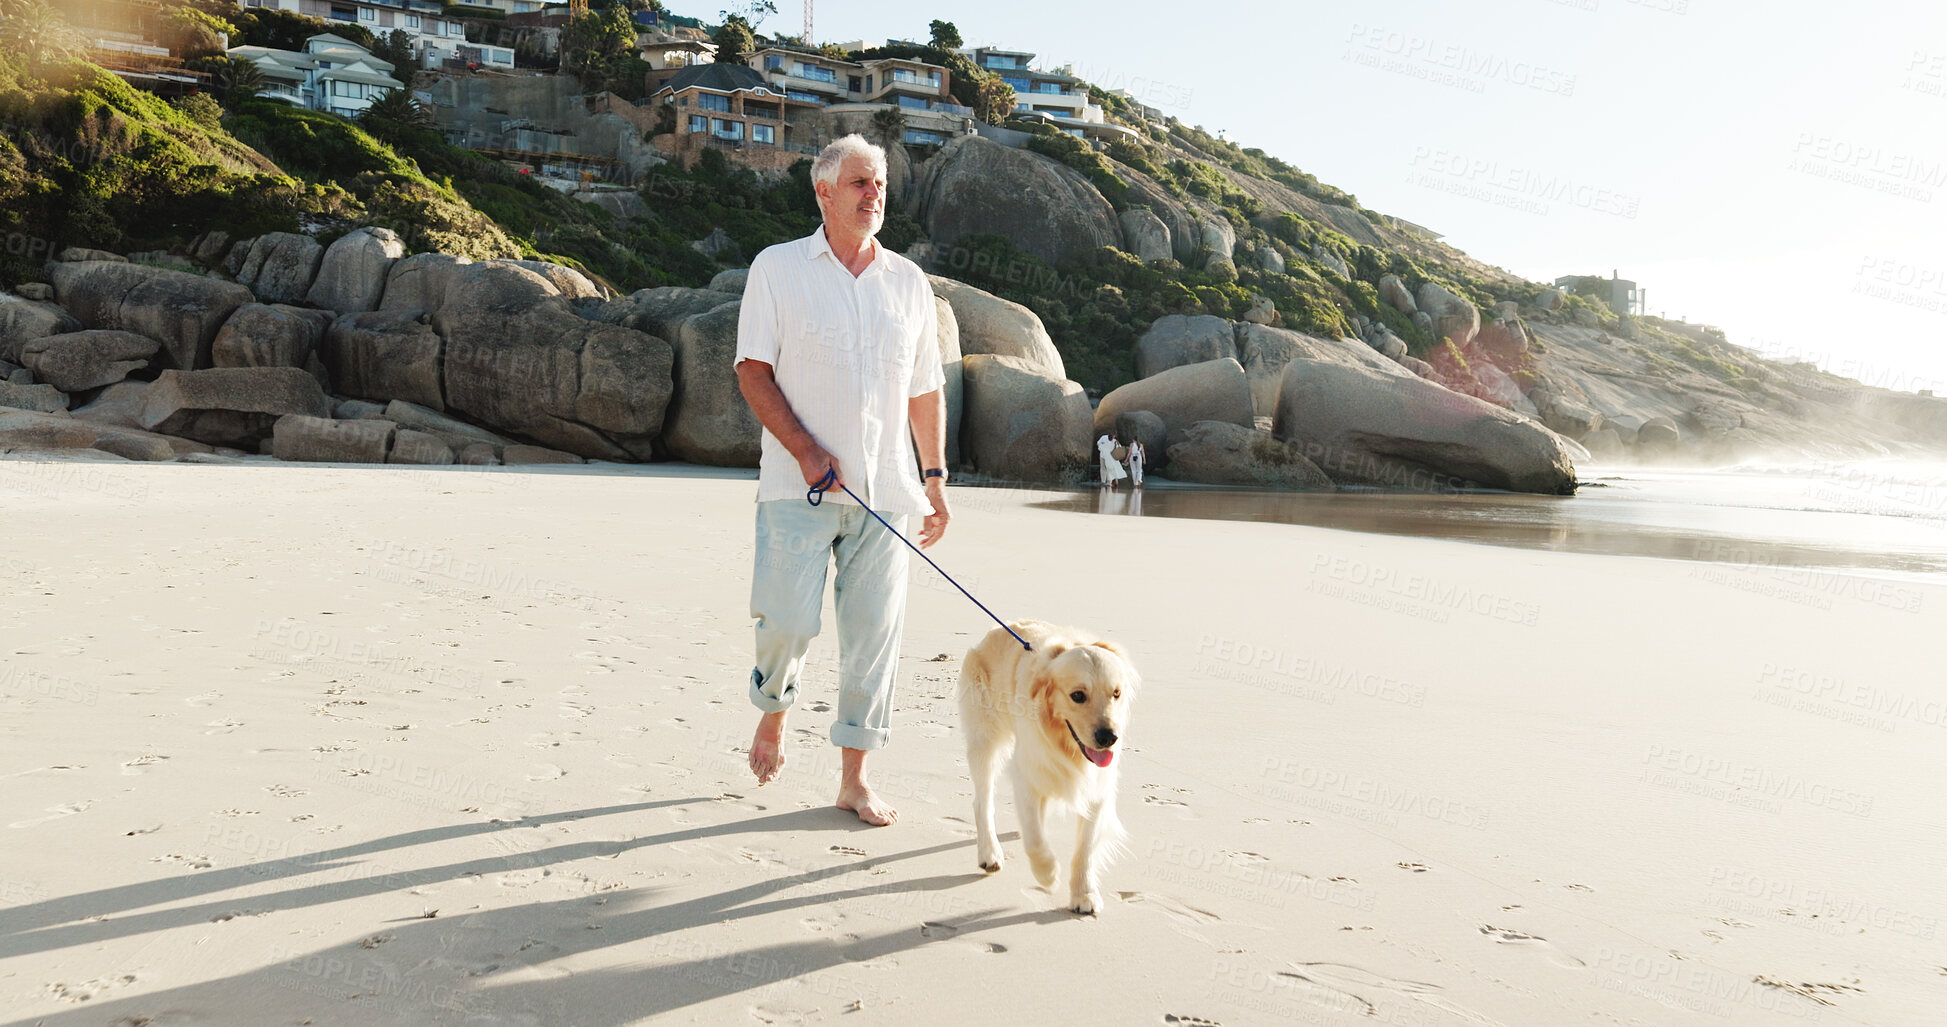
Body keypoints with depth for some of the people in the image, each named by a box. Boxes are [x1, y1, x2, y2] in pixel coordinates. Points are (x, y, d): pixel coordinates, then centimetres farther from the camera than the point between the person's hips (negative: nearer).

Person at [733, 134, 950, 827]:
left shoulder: (908, 281, 13)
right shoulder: (778, 268, 4)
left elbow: (926, 387, 17)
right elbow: (753, 371, -1)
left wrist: (935, 478, 11)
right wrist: (805, 450, -13)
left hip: (885, 486, 3)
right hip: (799, 484, -3)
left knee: (875, 628, 1)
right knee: (789, 620, -9)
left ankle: (854, 778, 12)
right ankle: (773, 711, 25)